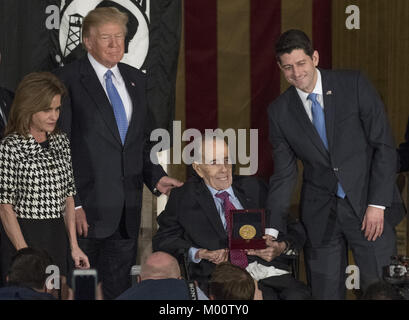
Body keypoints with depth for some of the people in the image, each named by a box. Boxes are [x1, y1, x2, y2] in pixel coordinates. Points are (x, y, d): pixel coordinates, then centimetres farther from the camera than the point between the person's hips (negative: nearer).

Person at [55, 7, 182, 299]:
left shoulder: (136, 80, 14)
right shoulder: (69, 80, -6)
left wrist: (156, 177, 4)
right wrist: (73, 203, -14)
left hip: (126, 210, 6)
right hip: (86, 209, -6)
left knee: (120, 287, 9)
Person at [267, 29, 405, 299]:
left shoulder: (354, 85, -5)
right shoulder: (280, 111, 3)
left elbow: (384, 145, -5)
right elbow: (284, 175, 6)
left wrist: (377, 204, -12)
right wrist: (273, 232, -3)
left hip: (369, 207, -2)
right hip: (320, 214, 2)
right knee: (325, 293, 2)